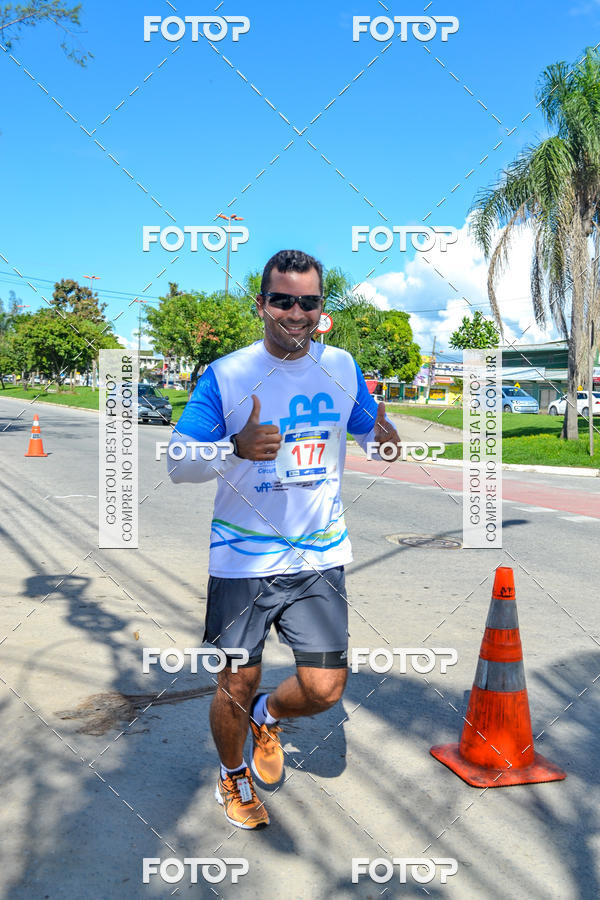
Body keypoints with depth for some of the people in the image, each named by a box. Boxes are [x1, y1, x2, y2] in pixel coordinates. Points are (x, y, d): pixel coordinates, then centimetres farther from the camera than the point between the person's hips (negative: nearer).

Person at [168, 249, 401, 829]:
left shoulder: (341, 368, 2)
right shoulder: (224, 376, -9)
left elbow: (369, 429, 16)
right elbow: (178, 464, -9)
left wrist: (385, 439, -9)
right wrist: (236, 449, -29)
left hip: (320, 557, 3)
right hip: (242, 558, -2)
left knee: (324, 689, -3)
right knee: (237, 686, 8)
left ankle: (268, 717, 34)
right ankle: (232, 778, 41)